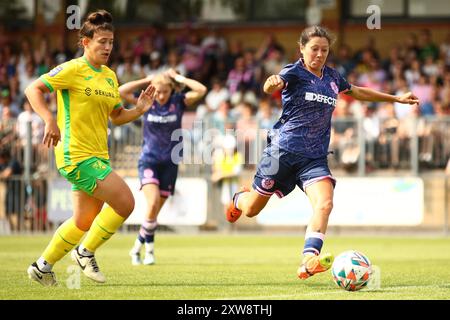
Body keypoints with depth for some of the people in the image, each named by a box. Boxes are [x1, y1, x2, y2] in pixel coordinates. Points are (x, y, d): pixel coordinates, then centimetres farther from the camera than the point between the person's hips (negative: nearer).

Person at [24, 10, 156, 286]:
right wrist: (50, 120, -23)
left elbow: (116, 116, 22)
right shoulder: (73, 69, -10)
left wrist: (139, 110, 2)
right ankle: (86, 252, 2)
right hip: (76, 154, -8)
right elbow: (33, 89, -9)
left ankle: (43, 266, 28)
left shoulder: (110, 77, 13)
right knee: (125, 203, -15)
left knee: (85, 222, 13)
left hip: (98, 156, 9)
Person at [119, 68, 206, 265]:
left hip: (169, 162, 1)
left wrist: (179, 78, -9)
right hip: (148, 159, -1)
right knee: (153, 203, -22)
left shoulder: (178, 102, -2)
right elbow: (121, 91, -12)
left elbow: (201, 91, -16)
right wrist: (146, 80, -9)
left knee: (154, 211, 4)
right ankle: (149, 247, -9)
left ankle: (139, 246, 21)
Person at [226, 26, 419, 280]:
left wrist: (396, 99, 35)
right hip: (284, 150, -4)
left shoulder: (332, 76, 11)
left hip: (315, 157, 4)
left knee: (325, 203, -24)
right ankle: (239, 199, 47)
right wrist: (272, 83, -55)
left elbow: (356, 91, 31)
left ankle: (309, 260, -35)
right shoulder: (295, 72, -7)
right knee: (252, 210, 9)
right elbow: (272, 87, -29)